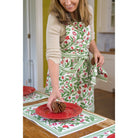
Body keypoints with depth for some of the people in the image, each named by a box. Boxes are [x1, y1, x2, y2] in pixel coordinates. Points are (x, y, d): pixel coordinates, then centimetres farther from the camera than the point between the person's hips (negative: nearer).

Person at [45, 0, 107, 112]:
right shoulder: (55, 18, -18)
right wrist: (55, 88, -33)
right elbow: (53, 55, -25)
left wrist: (96, 51, -8)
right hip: (63, 71, -4)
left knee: (86, 110, 12)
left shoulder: (88, 11, -2)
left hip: (85, 71, 4)